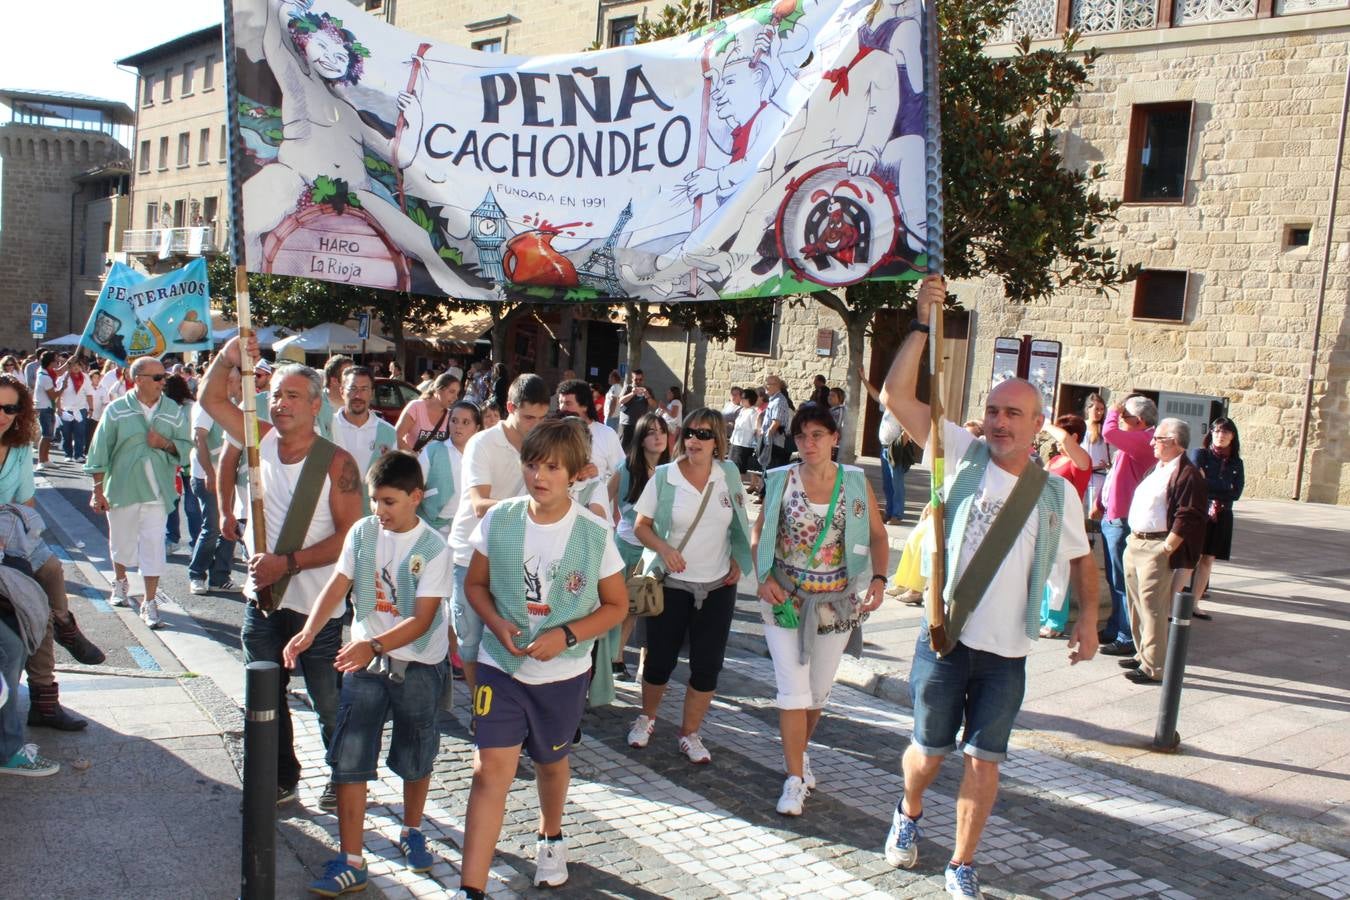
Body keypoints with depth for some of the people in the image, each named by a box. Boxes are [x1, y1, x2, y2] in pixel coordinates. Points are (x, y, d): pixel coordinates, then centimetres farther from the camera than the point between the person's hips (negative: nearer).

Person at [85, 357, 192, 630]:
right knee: (122, 543, 15)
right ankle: (120, 582, 43)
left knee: (154, 546, -3)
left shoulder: (174, 412, 1)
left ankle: (150, 602, 5)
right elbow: (100, 451, -2)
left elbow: (186, 447, 3)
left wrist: (165, 444, -16)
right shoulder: (116, 410, -3)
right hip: (121, 489, 0)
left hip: (157, 491, 0)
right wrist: (98, 490, -3)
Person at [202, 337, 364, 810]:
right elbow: (211, 399, 9)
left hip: (317, 606, -5)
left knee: (330, 704, 8)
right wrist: (227, 358, -10)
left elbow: (349, 536, -18)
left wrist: (287, 563, -22)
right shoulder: (262, 439, 1)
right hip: (262, 599, 6)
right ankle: (281, 779, 31)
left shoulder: (336, 462, -15)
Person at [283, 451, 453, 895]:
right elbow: (337, 587, -6)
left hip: (418, 665, -2)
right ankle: (350, 862, 4)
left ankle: (412, 832, 39)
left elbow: (421, 619, -19)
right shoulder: (361, 533, -2)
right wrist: (308, 632, -22)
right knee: (349, 759, -3)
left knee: (415, 758, 14)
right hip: (364, 661, 3)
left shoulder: (433, 549, -14)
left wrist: (374, 644, -32)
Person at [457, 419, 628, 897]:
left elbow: (616, 605, -4)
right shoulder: (498, 521, -8)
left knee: (551, 762, 21)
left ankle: (551, 839, 50)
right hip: (501, 665, 0)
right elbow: (475, 583, 3)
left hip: (563, 672, 0)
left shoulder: (595, 533, -12)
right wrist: (496, 623, -17)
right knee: (491, 769, -9)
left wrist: (566, 635, -19)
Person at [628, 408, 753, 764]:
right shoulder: (663, 476, -8)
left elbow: (739, 523, 13)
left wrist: (738, 561, 2)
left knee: (708, 665, 4)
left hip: (718, 586, 2)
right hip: (672, 584, -2)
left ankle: (689, 733, 21)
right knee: (660, 659, 6)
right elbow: (641, 525, -4)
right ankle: (646, 718, 34)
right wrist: (663, 548, -21)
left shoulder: (729, 474, -1)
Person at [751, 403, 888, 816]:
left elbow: (878, 536, 5)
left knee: (818, 690, 14)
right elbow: (758, 535, 4)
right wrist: (763, 577, -11)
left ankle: (797, 751, 39)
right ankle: (795, 779, 6)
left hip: (837, 603, 2)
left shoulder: (855, 482, -2)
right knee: (793, 690, -5)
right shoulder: (780, 481, -4)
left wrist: (879, 577, -11)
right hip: (785, 599, -1)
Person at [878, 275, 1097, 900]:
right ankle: (908, 814, 44)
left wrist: (1087, 616, 2)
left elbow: (1080, 557, 18)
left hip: (1006, 654, 1)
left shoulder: (1056, 493, 2)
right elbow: (896, 395, -12)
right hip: (945, 640, -1)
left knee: (983, 761, 3)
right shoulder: (964, 456, -4)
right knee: (930, 750, 12)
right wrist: (922, 324, -18)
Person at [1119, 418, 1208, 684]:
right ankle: (1143, 655, 28)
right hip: (1135, 544, 10)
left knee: (1153, 609, -7)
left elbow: (1187, 518, -20)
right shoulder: (1158, 469, 18)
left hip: (1156, 549, -10)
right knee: (1137, 605, 16)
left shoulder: (1187, 474, -13)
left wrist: (1166, 549, -20)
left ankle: (1154, 667, -2)